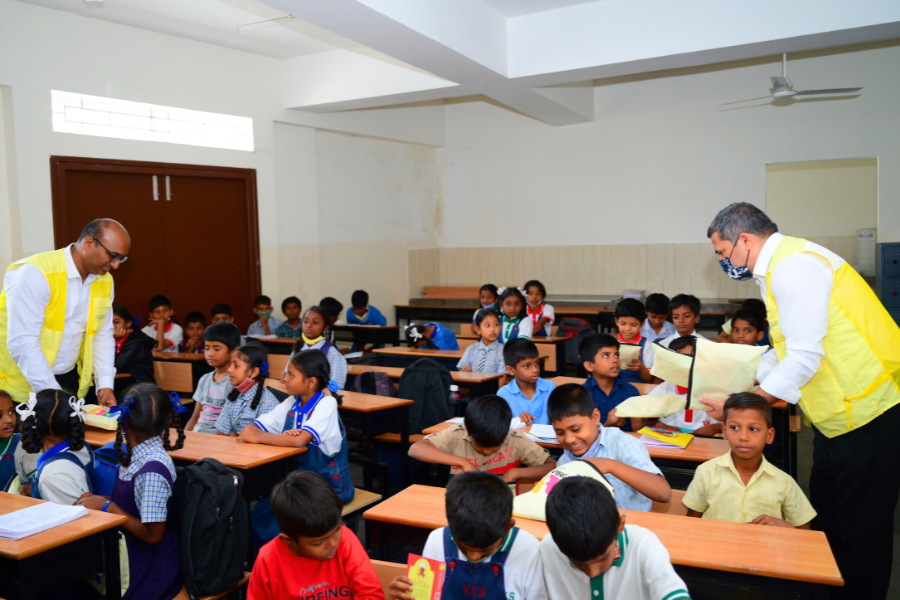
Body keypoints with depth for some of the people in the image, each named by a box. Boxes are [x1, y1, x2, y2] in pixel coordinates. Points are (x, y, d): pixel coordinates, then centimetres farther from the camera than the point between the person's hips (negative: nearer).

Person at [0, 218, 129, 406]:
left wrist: (105, 384, -6)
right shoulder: (35, 272, -20)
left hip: (70, 380, 6)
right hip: (22, 385, -6)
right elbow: (22, 342, -25)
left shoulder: (105, 281, 1)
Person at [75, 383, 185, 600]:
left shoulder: (153, 469, -24)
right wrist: (99, 500, -3)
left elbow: (152, 535, -20)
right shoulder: (137, 454, 0)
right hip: (130, 549, 7)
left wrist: (107, 507, -16)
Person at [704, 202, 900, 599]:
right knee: (826, 521, 19)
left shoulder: (793, 265, -19)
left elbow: (805, 358, -24)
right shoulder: (778, 267, 12)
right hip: (837, 414, 10)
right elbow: (786, 351, 17)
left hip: (867, 413, -10)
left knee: (862, 529, 2)